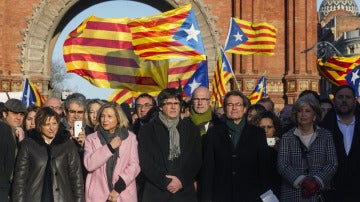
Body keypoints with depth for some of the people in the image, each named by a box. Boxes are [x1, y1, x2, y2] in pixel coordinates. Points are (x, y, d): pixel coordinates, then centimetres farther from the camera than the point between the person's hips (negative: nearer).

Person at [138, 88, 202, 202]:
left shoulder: (192, 130, 12)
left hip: (185, 191, 1)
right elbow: (146, 162, -2)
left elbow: (196, 160, 7)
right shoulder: (147, 130, 6)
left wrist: (182, 180, -7)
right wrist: (165, 182, -10)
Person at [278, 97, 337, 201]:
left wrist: (317, 182, -14)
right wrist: (302, 181, -16)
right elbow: (282, 165, -4)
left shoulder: (326, 135, 8)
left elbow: (332, 164, 1)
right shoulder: (287, 137, 5)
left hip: (319, 193, 0)